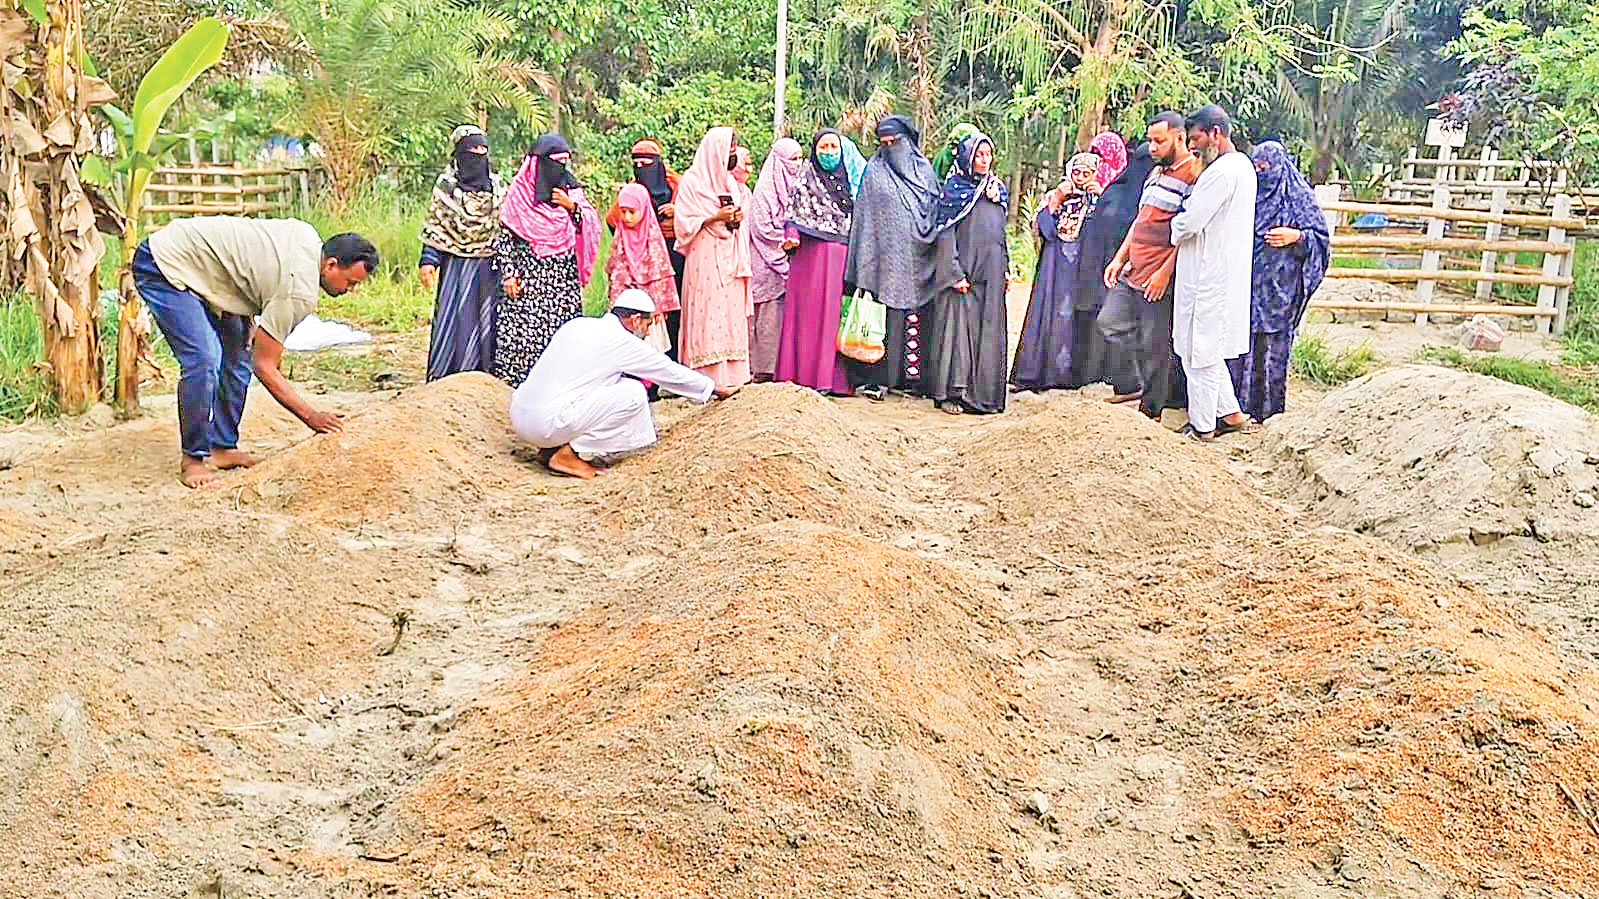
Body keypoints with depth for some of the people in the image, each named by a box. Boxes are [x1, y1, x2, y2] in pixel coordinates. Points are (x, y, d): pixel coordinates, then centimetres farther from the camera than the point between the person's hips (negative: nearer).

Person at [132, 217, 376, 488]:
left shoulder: (308, 237, -2)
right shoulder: (300, 292, -27)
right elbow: (265, 366, -21)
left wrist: (247, 317, 7)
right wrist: (311, 417, -18)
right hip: (163, 265, -10)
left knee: (238, 356, 6)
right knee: (205, 360, -21)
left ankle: (222, 447, 13)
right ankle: (193, 458, -7)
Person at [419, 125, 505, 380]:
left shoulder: (497, 186, 9)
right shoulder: (446, 185, 2)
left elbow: (505, 227, 12)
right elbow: (434, 226, 2)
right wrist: (428, 261, -8)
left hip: (488, 266, 3)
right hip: (456, 264, -2)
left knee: (485, 319, 3)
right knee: (454, 318, -3)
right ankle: (445, 377, 5)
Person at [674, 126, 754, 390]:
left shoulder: (730, 182, 17)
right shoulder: (691, 182, -4)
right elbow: (685, 223, -8)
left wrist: (737, 217, 5)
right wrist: (715, 217, -16)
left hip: (730, 258, 7)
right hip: (705, 257, -7)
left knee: (732, 313, 3)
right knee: (708, 315, -9)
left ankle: (731, 376, 6)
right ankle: (708, 379, -9)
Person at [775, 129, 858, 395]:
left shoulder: (847, 180, 16)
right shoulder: (805, 179, 5)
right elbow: (795, 215, 0)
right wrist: (791, 238, -19)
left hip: (842, 257, 4)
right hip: (812, 255, -3)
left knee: (835, 312, 0)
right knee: (811, 312, -6)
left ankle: (832, 377, 3)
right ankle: (808, 377, -3)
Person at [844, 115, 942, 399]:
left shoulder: (924, 169, 14)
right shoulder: (874, 172, 5)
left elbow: (937, 211, 17)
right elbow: (865, 219, 0)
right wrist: (866, 264, -8)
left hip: (916, 260, 3)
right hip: (887, 256, -3)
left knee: (914, 316, 2)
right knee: (885, 315, -7)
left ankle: (911, 374, 8)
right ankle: (876, 377, -4)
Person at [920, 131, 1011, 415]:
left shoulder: (998, 189, 16)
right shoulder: (954, 189, -4)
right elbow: (945, 234, -9)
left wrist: (1005, 271, 15)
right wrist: (955, 273, -16)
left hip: (990, 275, 6)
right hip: (962, 272, -6)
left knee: (988, 331, 6)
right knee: (957, 326, -6)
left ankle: (982, 389, 13)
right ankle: (950, 393, -1)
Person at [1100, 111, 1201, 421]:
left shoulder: (1194, 173, -11)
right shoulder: (1157, 173, 19)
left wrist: (1165, 273, -20)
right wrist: (1119, 258, 14)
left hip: (1159, 279, -9)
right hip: (1132, 272, 9)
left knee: (1155, 345, -2)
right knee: (1110, 321, 9)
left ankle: (1152, 410, 10)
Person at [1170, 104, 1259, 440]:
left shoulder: (1222, 171, -19)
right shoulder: (1242, 165, 15)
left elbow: (1190, 223, -21)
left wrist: (1174, 227, -1)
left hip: (1208, 276, -10)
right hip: (1222, 271, 10)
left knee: (1199, 352, 0)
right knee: (1209, 349, 19)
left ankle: (1201, 426, 9)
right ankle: (1231, 414, 24)